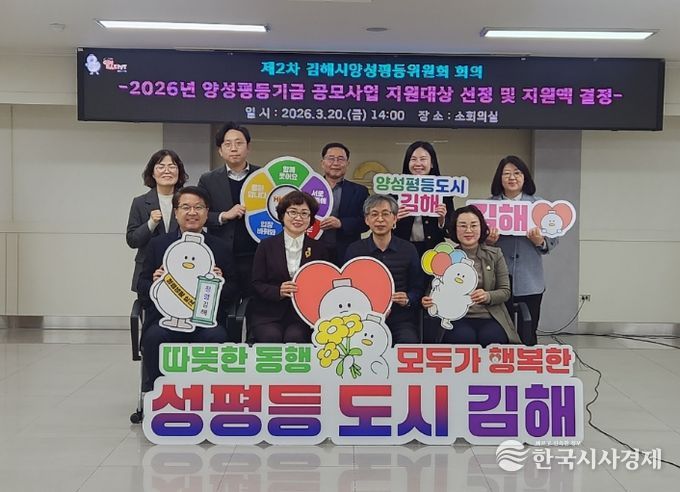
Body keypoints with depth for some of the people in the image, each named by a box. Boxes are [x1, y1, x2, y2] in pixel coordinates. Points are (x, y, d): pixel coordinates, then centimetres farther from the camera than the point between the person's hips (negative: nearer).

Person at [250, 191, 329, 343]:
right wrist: (278, 291, -16)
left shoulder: (318, 249, 11)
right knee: (272, 337, -28)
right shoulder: (266, 246, 7)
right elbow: (256, 284, 3)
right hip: (268, 314, 0)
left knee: (295, 337, -29)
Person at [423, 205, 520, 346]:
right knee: (464, 338, -32)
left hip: (490, 318, 1)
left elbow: (505, 291, 7)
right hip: (456, 318, -1)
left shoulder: (495, 255, 11)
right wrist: (428, 301, -15)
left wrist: (488, 296, -15)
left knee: (490, 339, -31)